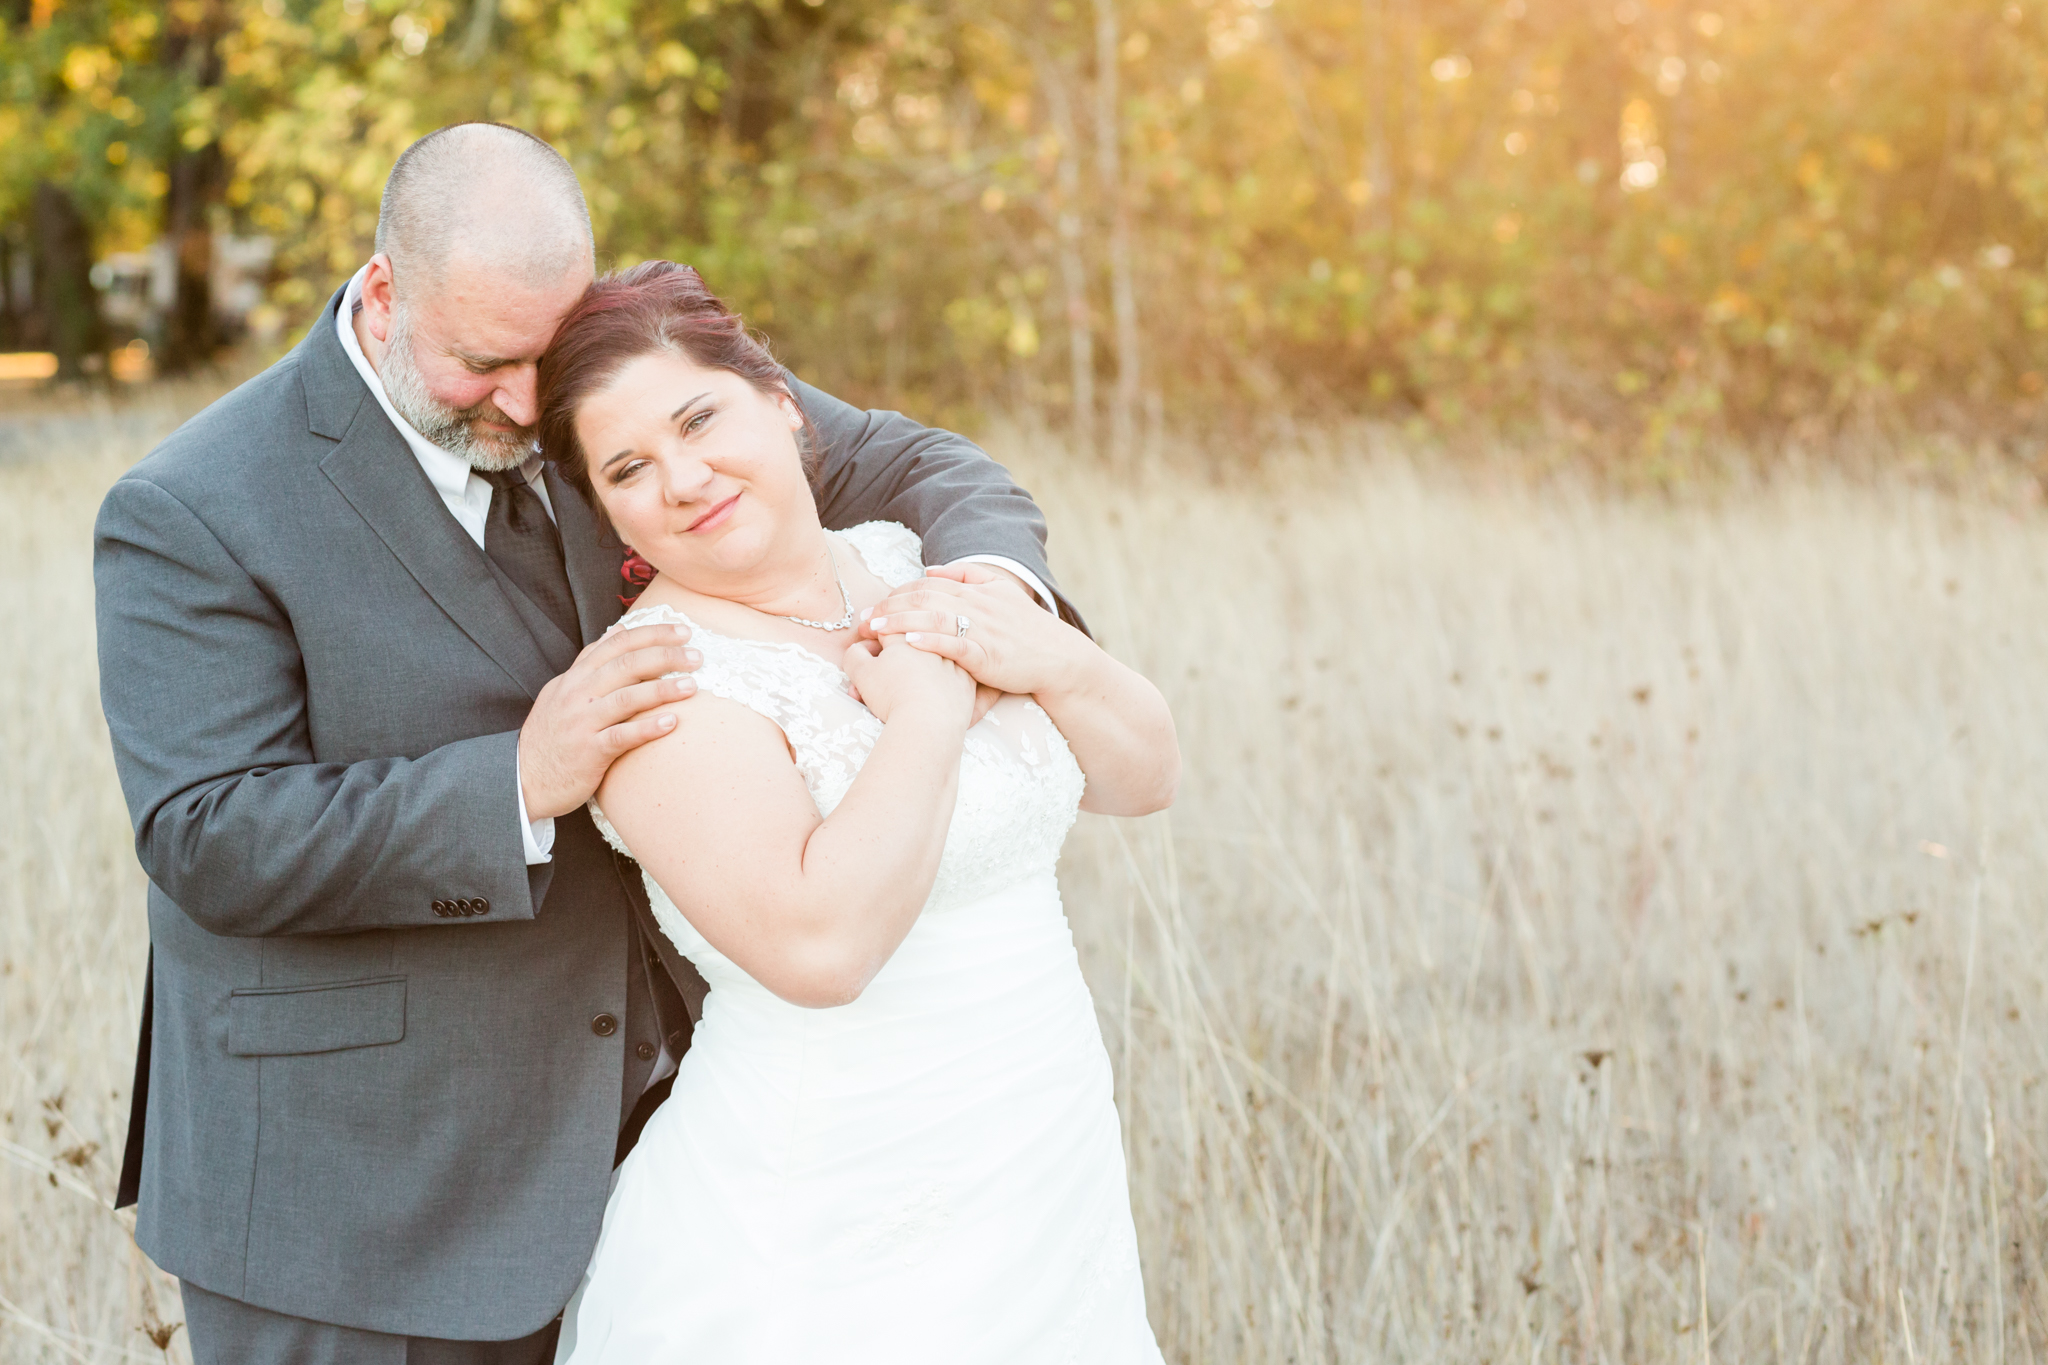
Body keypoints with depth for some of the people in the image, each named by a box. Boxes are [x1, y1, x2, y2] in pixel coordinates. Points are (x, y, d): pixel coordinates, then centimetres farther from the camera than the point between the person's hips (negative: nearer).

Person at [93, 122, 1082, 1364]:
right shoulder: (192, 518, -14)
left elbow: (898, 468, 2)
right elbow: (214, 843, -20)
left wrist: (994, 581, -22)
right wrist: (519, 783, -30)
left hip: (629, 1117, 5)